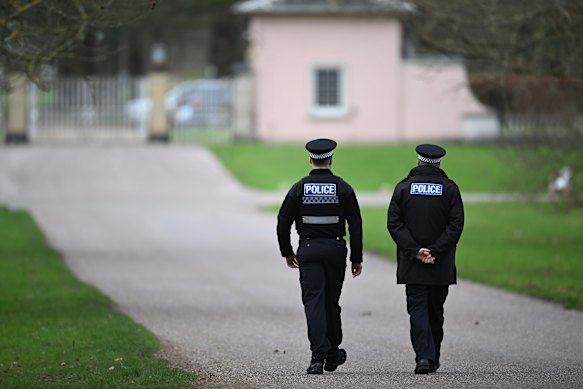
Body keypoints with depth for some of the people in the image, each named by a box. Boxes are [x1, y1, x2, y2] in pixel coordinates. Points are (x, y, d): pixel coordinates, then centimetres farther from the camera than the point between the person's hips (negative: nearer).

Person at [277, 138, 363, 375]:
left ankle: (319, 356, -16)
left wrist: (287, 253, 12)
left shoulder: (299, 188, -1)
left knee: (314, 302, -4)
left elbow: (283, 222, 0)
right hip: (335, 249, 1)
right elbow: (355, 225, -2)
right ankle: (332, 354, 25)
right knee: (331, 301, 14)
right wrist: (357, 258, 3)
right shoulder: (343, 188, -1)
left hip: (308, 250, -1)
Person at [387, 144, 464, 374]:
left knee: (418, 309, -2)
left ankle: (424, 356, -19)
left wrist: (415, 250, -10)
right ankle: (433, 360, 21)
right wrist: (435, 251, -11)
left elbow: (394, 223, -6)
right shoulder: (450, 189, 1)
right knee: (435, 311, 13)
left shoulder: (403, 187, 2)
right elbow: (456, 225, -8)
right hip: (441, 265, 1)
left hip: (412, 263, -1)